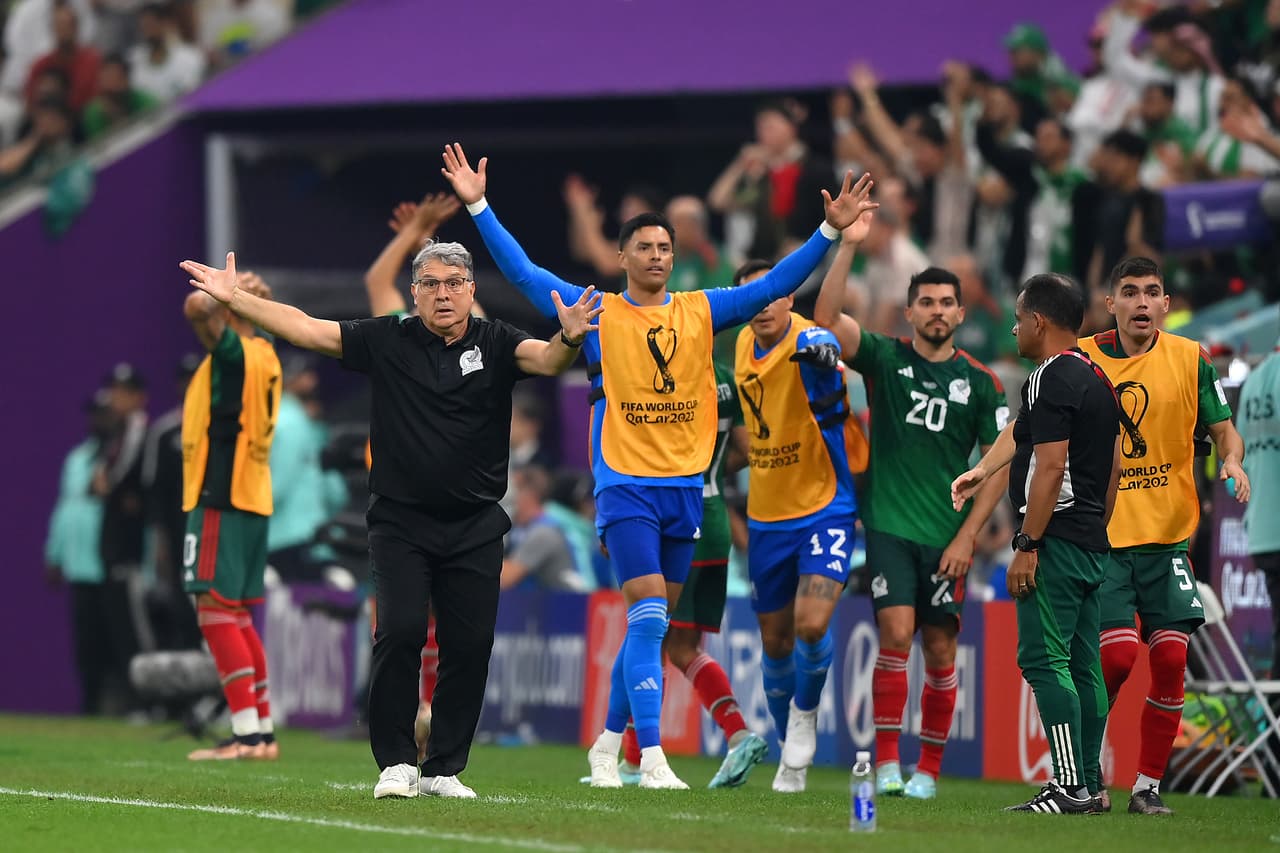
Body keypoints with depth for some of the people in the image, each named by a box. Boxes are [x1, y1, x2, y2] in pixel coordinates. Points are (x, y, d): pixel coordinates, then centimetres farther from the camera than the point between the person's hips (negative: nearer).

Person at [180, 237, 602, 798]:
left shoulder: (494, 344, 0)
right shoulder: (387, 341, 0)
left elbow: (546, 360, -17)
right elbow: (305, 329, -2)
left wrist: (570, 339, -40)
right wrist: (233, 299, -9)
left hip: (474, 527, 1)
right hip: (400, 521, -1)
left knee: (469, 646, 0)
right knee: (400, 631, -15)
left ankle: (444, 769, 11)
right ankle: (394, 762, -4)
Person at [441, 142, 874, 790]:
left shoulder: (701, 312, 8)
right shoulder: (598, 314, 1)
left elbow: (775, 285, 8)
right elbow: (522, 273, 0)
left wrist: (830, 230, 0)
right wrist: (478, 206, -6)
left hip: (685, 486, 4)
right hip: (625, 486, -4)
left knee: (651, 625, 10)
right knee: (648, 616, -15)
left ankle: (608, 744, 25)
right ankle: (651, 757, -16)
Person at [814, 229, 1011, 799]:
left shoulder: (980, 383, 5)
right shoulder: (885, 360, 4)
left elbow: (999, 465, 5)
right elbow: (826, 318, -9)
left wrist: (967, 536, -4)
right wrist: (848, 246, -18)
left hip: (947, 538, 1)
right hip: (889, 526, -1)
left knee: (940, 649, 2)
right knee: (896, 634, -14)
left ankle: (928, 769, 12)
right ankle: (886, 763, -10)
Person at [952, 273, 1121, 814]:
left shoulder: (1052, 378, -13)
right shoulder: (1097, 378, 17)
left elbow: (1051, 467, -19)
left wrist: (1027, 547, -18)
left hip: (1056, 541, -10)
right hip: (1093, 543, 10)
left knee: (1043, 659, -11)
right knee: (1082, 663, 12)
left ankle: (1070, 787, -16)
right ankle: (1090, 785, 14)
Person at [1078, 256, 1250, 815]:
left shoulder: (1189, 359, 3)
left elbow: (1223, 429, 7)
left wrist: (1232, 461, -15)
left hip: (1167, 536, 2)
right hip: (1100, 534, -2)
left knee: (1170, 658, -5)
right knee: (1118, 654, -13)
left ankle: (1148, 786, 7)